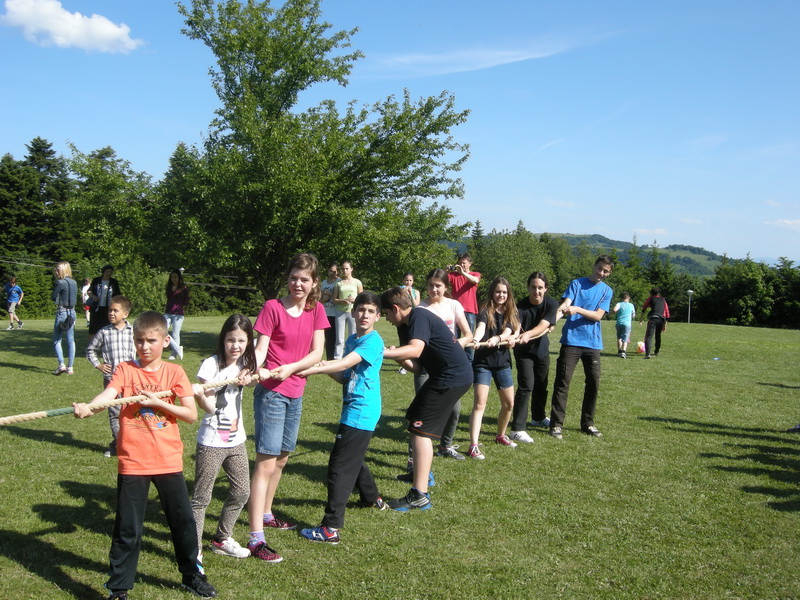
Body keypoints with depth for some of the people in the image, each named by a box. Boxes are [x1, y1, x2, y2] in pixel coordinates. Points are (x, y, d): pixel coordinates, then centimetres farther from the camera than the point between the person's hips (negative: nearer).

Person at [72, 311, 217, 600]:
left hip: (168, 461, 2)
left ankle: (191, 575, 34)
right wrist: (87, 407, -42)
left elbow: (192, 414, -6)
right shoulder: (125, 370, -2)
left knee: (183, 521, 13)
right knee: (127, 528, 4)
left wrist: (158, 402, -17)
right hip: (133, 462, -1)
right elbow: (107, 395, -22)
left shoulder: (174, 372, 0)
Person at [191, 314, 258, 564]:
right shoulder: (211, 364, -14)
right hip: (211, 442, -6)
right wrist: (199, 394, -39)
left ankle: (222, 539, 31)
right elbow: (209, 406, -18)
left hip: (236, 440, 7)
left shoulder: (244, 365, 3)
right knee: (202, 497, -2)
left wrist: (244, 379, -1)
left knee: (241, 492, 13)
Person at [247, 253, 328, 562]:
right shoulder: (273, 308, -10)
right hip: (271, 393, -6)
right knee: (266, 464, -9)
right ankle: (256, 538, -7)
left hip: (295, 392, 6)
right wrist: (253, 370, -35)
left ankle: (266, 514, 39)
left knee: (281, 458, 20)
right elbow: (260, 348, -14)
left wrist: (289, 368, -19)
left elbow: (317, 353, -3)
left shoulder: (316, 310, 4)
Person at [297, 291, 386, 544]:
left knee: (340, 466, -11)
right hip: (353, 410, 10)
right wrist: (325, 367, -4)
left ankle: (331, 528, -9)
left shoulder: (373, 341, -15)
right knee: (354, 458, 26)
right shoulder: (352, 340, 13)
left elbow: (345, 363, -28)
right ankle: (372, 498, 48)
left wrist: (313, 369, -33)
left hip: (361, 412, -10)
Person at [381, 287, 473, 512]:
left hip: (453, 377, -11)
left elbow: (415, 350, -33)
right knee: (414, 418, 23)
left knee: (420, 429, -13)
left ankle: (419, 496, -14)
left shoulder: (419, 317, -15)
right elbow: (414, 365, 11)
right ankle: (420, 472, 41)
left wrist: (381, 352, -40)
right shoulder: (405, 327, 15)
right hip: (447, 375, 11)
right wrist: (396, 356, -8)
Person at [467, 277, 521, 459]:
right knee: (480, 404, -12)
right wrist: (476, 340, -52)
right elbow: (480, 327, -29)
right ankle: (473, 446, -15)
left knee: (509, 403, 14)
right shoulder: (486, 311, -8)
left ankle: (500, 435, 37)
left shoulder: (512, 313, 5)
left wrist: (496, 339, -35)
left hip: (503, 362, 5)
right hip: (483, 362, -5)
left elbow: (508, 332, -13)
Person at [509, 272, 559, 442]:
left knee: (541, 385, 18)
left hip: (542, 349, 4)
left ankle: (538, 417, 42)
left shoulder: (551, 304, -17)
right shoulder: (521, 307, -24)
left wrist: (528, 334, -46)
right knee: (526, 386, -15)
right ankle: (517, 429, -15)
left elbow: (543, 326, -29)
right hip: (524, 351, -4)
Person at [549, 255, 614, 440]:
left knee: (593, 383, 6)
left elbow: (598, 315, -3)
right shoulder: (577, 283, 3)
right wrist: (553, 318, -31)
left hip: (593, 343, 3)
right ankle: (556, 424, 1)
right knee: (563, 381, -5)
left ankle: (587, 423, 21)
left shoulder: (607, 291, 9)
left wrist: (577, 309, -19)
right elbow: (565, 304, -11)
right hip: (571, 340, -3)